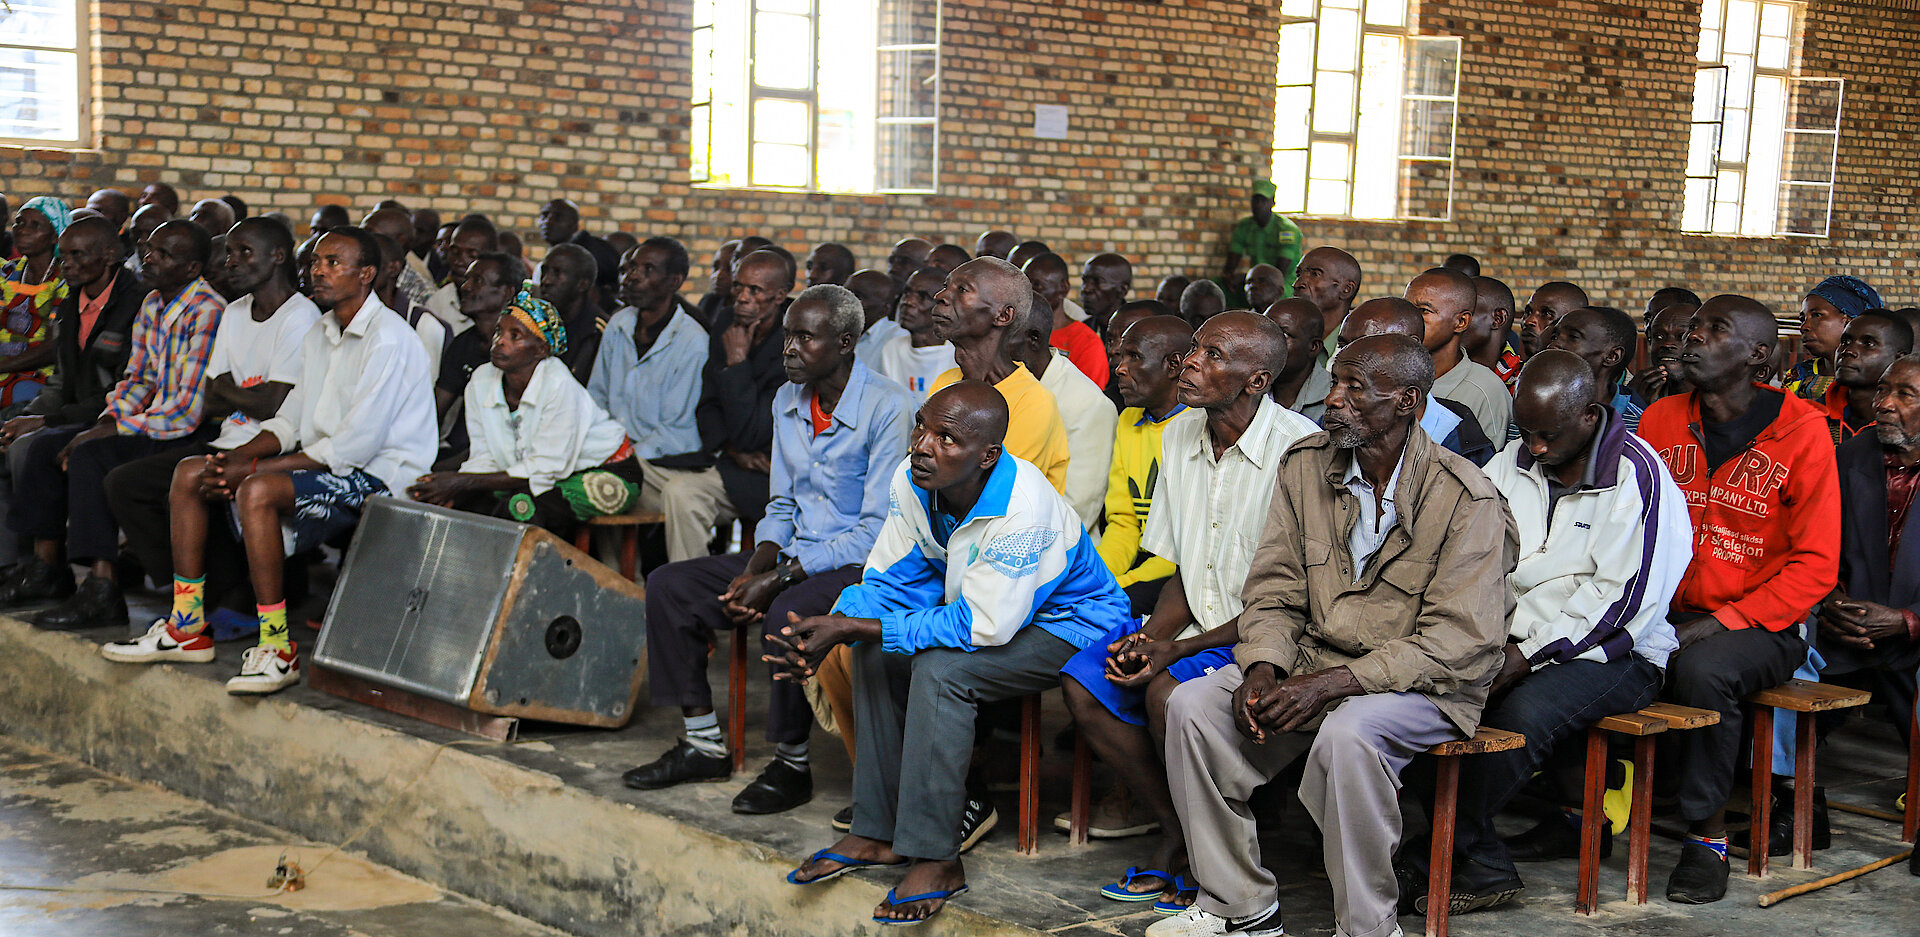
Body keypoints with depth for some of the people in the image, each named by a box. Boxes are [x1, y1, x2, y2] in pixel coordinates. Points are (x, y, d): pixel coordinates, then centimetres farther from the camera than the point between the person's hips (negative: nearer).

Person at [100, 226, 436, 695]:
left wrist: (252, 470, -19)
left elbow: (355, 445, -22)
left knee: (258, 491, -32)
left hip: (377, 476, -10)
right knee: (191, 473, 3)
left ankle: (276, 651, -26)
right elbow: (289, 422, 15)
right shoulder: (320, 336, 15)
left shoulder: (389, 340, -16)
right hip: (323, 464, 10)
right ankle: (186, 629, 5)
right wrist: (236, 458, -6)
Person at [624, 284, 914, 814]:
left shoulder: (887, 407, -16)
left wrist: (780, 578, -21)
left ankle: (791, 764, -15)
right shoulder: (787, 401, 9)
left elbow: (877, 529, -19)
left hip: (859, 566, -8)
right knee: (668, 586, -3)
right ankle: (704, 745, 5)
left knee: (787, 613, -36)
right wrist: (755, 569, -5)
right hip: (793, 555, 8)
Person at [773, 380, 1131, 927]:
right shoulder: (913, 480, -10)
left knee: (940, 668, -29)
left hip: (1070, 625, -8)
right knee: (876, 652, -9)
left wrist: (853, 628, -33)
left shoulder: (1021, 511, -34)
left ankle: (937, 861, -21)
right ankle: (876, 834, -1)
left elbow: (982, 626, -34)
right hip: (979, 609, 8)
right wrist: (831, 629, -26)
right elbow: (889, 580, -4)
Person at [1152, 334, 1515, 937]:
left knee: (1347, 735, -36)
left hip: (1424, 683, -6)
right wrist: (1263, 669, -15)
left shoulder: (1466, 499, -16)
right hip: (1311, 659, 6)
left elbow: (1458, 643, -20)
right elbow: (1274, 590, 5)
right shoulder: (1306, 464, 2)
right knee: (1191, 705, -14)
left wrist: (1332, 683, -26)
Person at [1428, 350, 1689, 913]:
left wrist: (1530, 654, -19)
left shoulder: (1636, 476, -10)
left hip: (1611, 651, -6)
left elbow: (1620, 596, -15)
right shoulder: (1513, 462, 12)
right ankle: (1484, 869, -17)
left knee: (1525, 711, -34)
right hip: (1514, 639, 6)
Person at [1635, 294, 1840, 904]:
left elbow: (1815, 565, -7)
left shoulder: (1801, 431, -5)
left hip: (1761, 625, -4)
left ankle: (1708, 832, -15)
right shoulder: (1659, 421, 8)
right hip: (1666, 618, 4)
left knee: (1703, 668, -35)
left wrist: (1725, 621, -16)